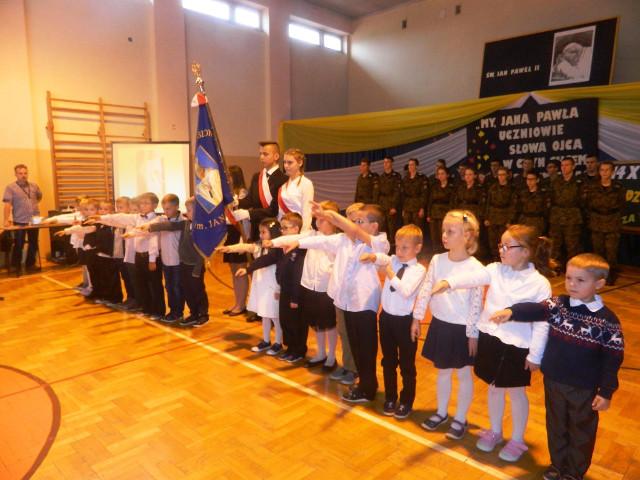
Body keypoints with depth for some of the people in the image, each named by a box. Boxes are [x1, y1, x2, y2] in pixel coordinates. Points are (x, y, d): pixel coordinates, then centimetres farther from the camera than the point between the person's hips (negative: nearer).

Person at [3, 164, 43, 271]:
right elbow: (7, 204, -14)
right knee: (19, 245, 4)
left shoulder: (34, 186, 7)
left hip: (34, 220, 5)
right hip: (19, 221, -5)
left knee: (33, 244, 12)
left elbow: (39, 196, 27)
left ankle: (30, 264, 26)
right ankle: (16, 266, 17)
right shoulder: (10, 187, -7)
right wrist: (6, 219, -22)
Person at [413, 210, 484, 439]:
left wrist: (473, 333, -12)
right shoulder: (437, 260, -2)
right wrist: (417, 317, 4)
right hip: (440, 325, 4)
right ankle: (442, 412, 38)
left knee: (463, 374, 13)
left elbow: (476, 303, -13)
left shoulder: (475, 267, -15)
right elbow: (426, 290, 3)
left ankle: (460, 419, 30)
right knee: (443, 371, 20)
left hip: (462, 329, -4)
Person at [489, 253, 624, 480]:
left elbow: (613, 359, -9)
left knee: (581, 431, 16)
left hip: (584, 389, -3)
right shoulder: (558, 304, -6)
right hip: (553, 381, 3)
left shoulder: (607, 320, -13)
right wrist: (511, 312, -43)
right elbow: (535, 310, -23)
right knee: (556, 426, 20)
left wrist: (606, 392, -8)